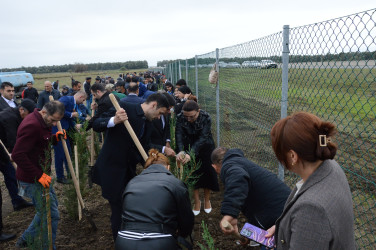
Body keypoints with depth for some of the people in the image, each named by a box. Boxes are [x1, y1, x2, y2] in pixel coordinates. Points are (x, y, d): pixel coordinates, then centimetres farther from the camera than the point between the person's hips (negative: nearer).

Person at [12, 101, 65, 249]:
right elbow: (17, 155, -29)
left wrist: (54, 137, 0)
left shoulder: (42, 122, 7)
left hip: (40, 175, 10)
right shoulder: (32, 126, -25)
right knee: (51, 215, -5)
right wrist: (39, 175, -28)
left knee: (50, 205, 23)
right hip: (32, 179, -10)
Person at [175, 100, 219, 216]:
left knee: (207, 172, 3)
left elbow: (202, 138, -35)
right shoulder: (180, 118, -20)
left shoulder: (206, 118, -28)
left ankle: (207, 200, 26)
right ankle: (197, 201, 18)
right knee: (192, 174, 0)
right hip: (189, 148, 2)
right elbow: (179, 135, -29)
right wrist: (181, 151, -48)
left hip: (205, 147, -1)